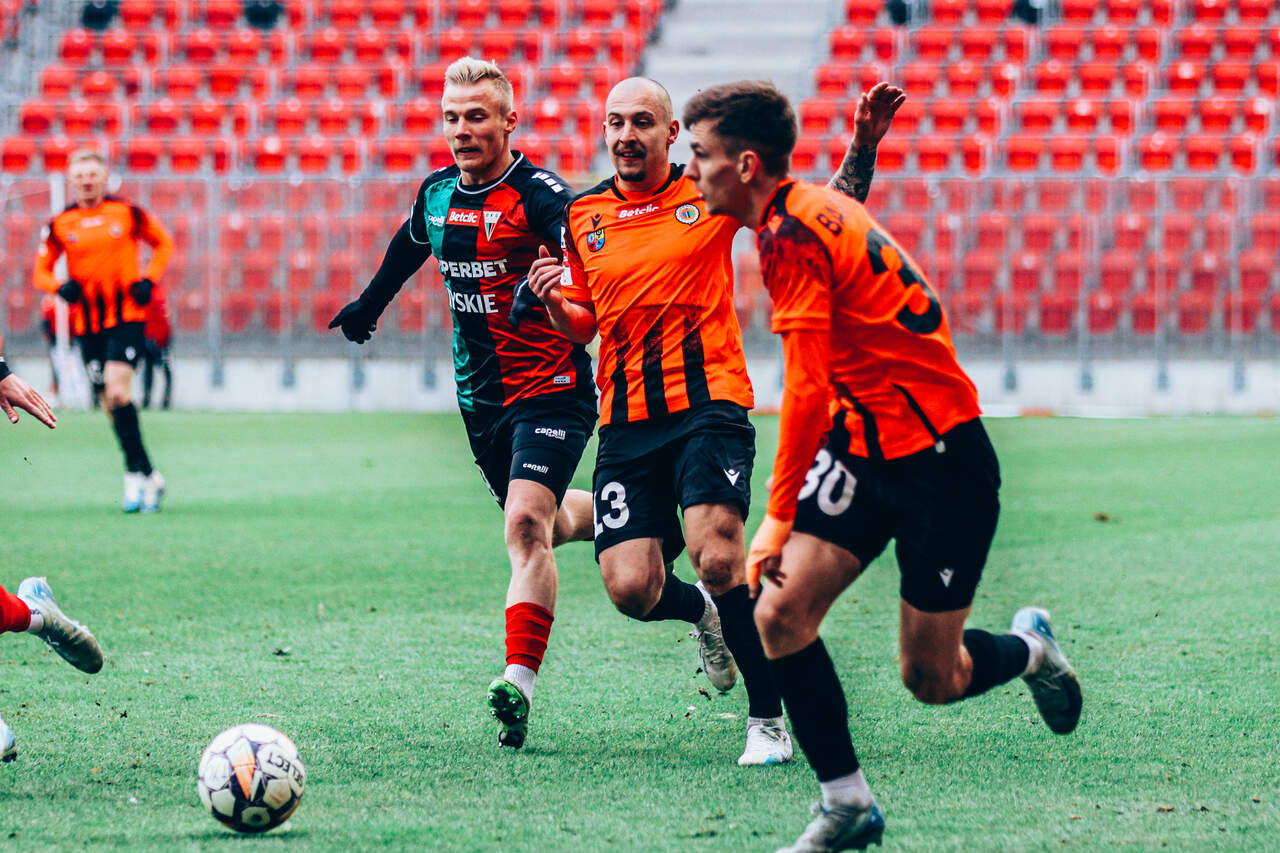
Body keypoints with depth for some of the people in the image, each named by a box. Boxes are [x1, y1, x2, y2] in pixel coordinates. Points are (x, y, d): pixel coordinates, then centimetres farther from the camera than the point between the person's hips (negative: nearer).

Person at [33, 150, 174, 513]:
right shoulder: (60, 225, 5)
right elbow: (41, 271, 12)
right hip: (87, 324, 3)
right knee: (110, 401, 3)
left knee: (117, 390, -20)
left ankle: (136, 474, -15)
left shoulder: (127, 213, 1)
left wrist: (149, 279, 0)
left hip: (127, 317, -3)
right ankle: (148, 476, 12)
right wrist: (61, 286, -10)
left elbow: (163, 242, 15)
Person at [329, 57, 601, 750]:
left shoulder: (538, 194, -16)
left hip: (550, 387, -7)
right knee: (536, 524, 18)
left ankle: (520, 680, -24)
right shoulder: (437, 196, 6)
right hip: (481, 397, 7)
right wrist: (370, 304, 42)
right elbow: (408, 249, 28)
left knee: (526, 523, -20)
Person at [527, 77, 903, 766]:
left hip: (709, 405, -3)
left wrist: (862, 147, -9)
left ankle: (769, 717, -8)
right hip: (625, 424, 3)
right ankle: (700, 611, 27)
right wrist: (554, 301, -2)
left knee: (717, 555, -24)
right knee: (631, 590, -10)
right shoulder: (583, 217, 10)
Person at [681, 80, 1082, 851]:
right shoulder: (810, 213, 9)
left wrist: (779, 518, -23)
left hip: (941, 461, -9)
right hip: (864, 446, 9)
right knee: (780, 617, -7)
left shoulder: (792, 234, -20)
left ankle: (1030, 649, 32)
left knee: (932, 681, 1)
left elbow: (808, 389, -25)